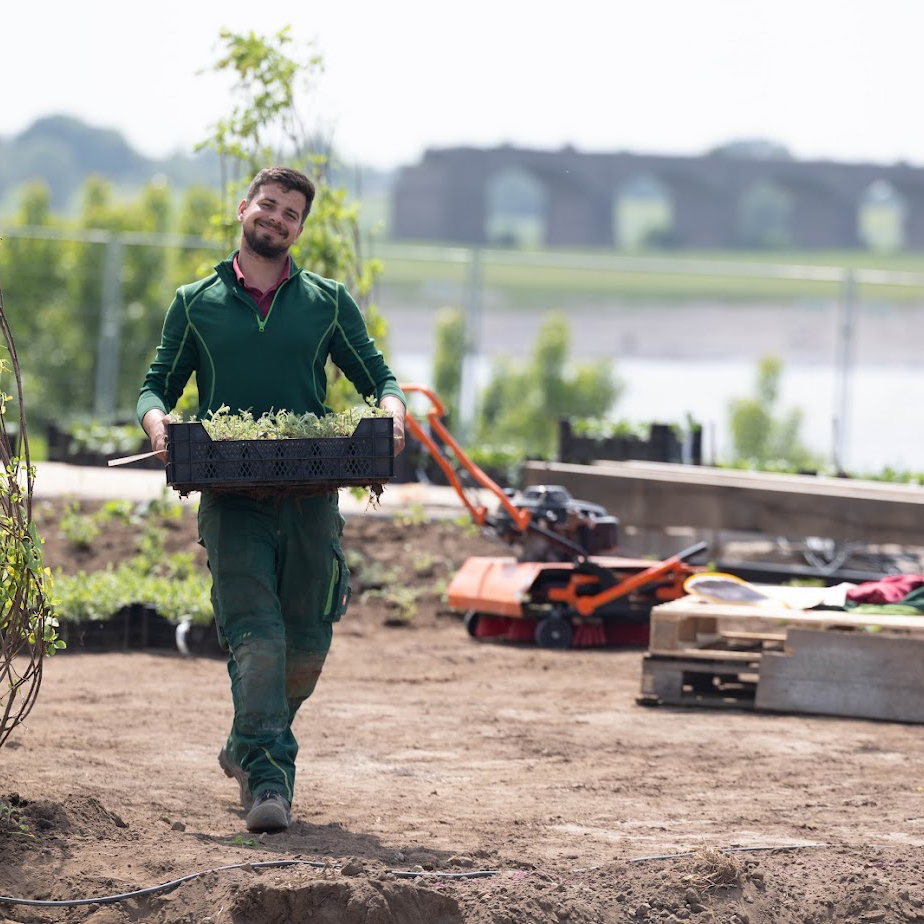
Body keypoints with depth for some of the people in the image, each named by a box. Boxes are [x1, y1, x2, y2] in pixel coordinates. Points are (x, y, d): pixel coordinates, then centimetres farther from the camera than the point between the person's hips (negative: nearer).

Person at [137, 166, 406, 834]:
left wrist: (392, 410, -8)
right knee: (255, 637, -15)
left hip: (311, 495, 2)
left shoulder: (327, 302, 13)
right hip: (232, 497, -2)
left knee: (307, 644, 4)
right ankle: (267, 779, -19)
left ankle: (250, 748, 28)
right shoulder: (196, 304, 12)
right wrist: (156, 418, -11)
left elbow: (376, 376, 15)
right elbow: (158, 385, 13)